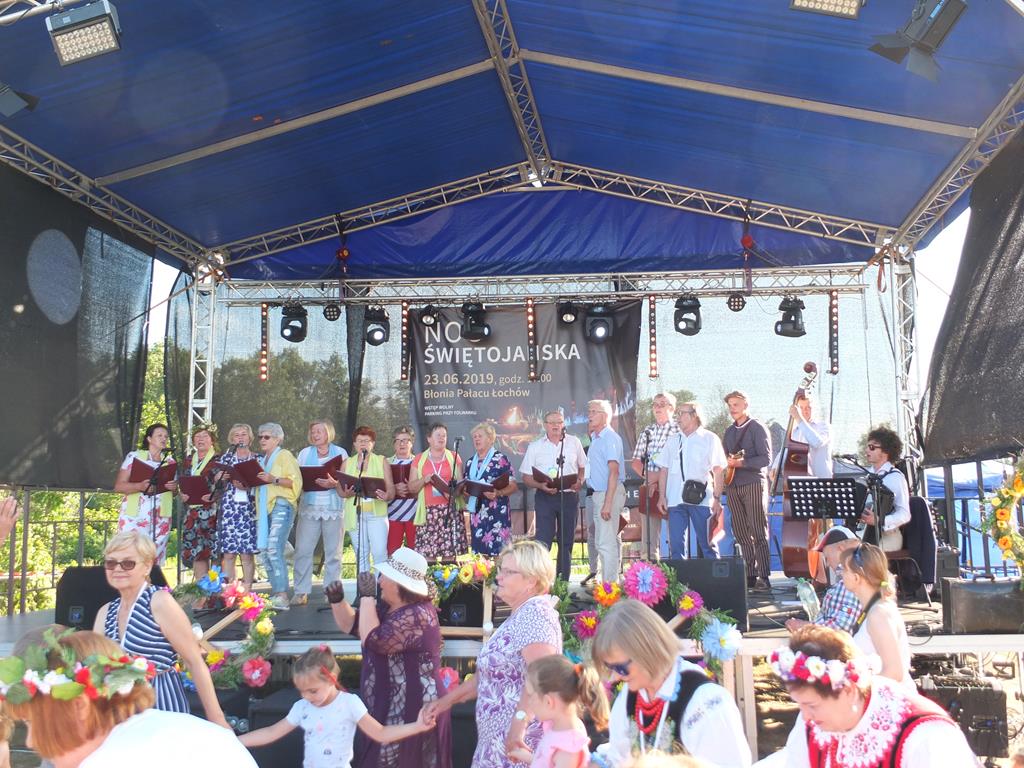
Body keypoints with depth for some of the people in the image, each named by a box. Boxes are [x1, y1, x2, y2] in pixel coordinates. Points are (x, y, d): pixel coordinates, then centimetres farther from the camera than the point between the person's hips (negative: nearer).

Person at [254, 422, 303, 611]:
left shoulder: (285, 455, 2)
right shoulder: (262, 460, 25)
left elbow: (295, 481, -8)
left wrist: (274, 479, -19)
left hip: (281, 505, -8)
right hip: (264, 508, 8)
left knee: (274, 548, -19)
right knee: (265, 550, 3)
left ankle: (282, 596, -21)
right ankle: (275, 593, 8)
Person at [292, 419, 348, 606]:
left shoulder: (340, 453, 7)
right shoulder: (305, 453, 14)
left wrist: (335, 484, -17)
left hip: (333, 507, -1)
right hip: (309, 506, 2)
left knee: (333, 552, 1)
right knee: (302, 550, -4)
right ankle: (301, 592, 2)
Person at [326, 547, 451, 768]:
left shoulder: (417, 615, -23)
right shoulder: (386, 607, 10)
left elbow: (373, 640, -28)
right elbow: (350, 625, 17)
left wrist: (367, 596, -20)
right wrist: (337, 600, -1)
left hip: (411, 710, -10)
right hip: (387, 707, 10)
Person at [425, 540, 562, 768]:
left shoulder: (535, 614, -16)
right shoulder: (520, 616, 15)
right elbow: (492, 671, 22)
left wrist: (517, 727, -31)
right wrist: (448, 699, 20)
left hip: (517, 742, -9)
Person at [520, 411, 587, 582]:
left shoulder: (574, 443, 7)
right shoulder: (535, 447, 3)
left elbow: (583, 467, 15)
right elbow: (526, 477, 2)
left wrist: (580, 481, -5)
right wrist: (541, 485, -16)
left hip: (569, 496, 2)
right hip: (545, 497, -2)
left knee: (566, 541, 9)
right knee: (543, 540, -10)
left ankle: (563, 581, 18)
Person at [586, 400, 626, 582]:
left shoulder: (610, 438, -14)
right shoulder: (595, 438, 15)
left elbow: (614, 471, -22)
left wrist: (608, 503, -25)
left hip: (609, 493, -10)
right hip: (598, 492, 10)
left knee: (606, 543, -10)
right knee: (602, 542, 15)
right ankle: (610, 582, 24)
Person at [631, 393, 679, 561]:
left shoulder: (679, 430, -1)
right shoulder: (646, 431, 15)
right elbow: (635, 461, 14)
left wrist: (659, 477, -13)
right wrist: (647, 475, -5)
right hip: (650, 488, 5)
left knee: (675, 536, -5)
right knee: (648, 535, 5)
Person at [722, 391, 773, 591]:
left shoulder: (757, 428, -3)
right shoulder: (729, 431, 17)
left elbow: (766, 458, -11)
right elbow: (723, 457, 24)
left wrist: (740, 462, -18)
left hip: (753, 483, -7)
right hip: (733, 486, 7)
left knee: (758, 533, -8)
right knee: (741, 534, 5)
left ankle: (763, 578, -8)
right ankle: (750, 575, 10)